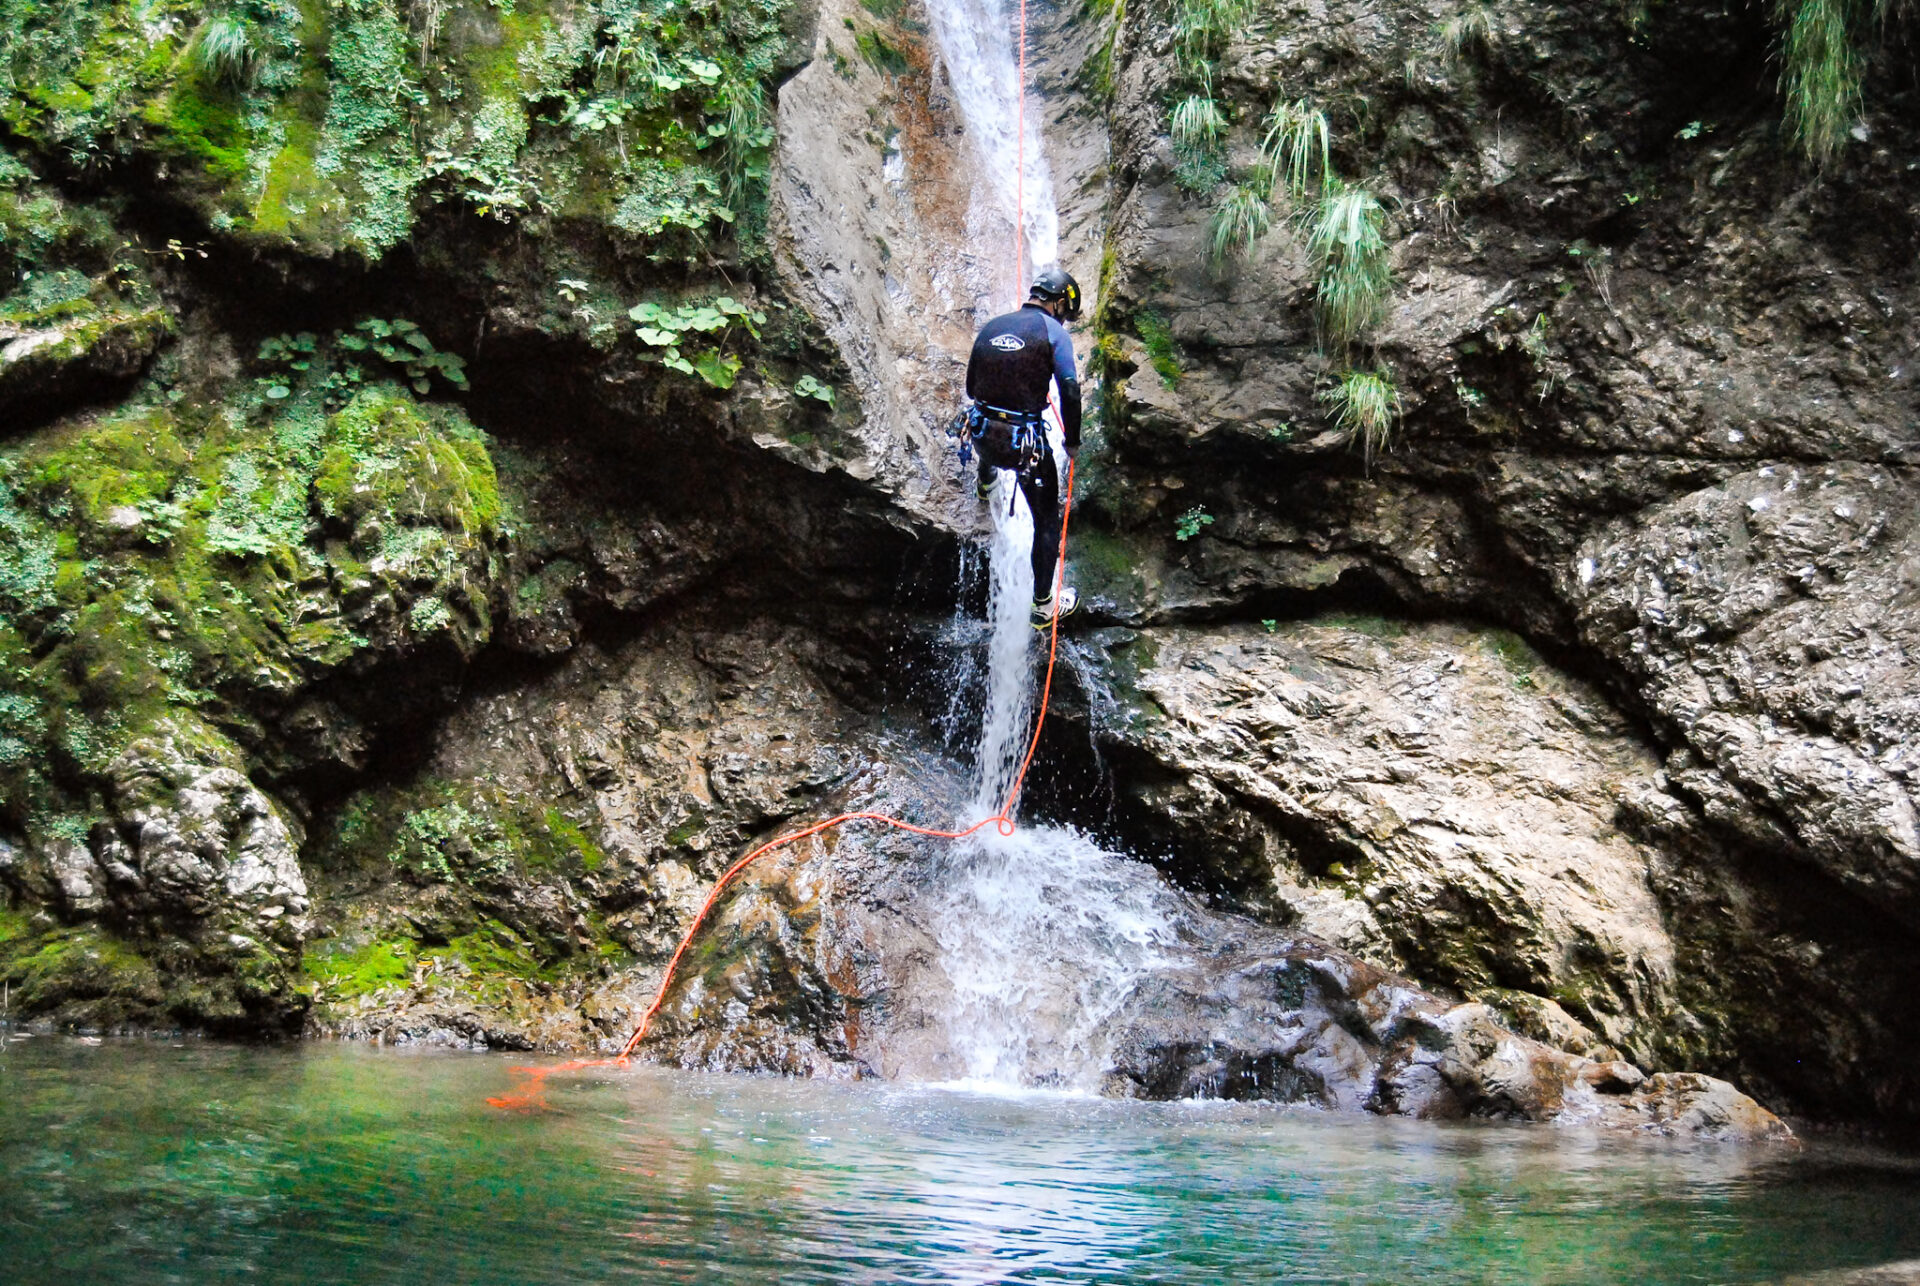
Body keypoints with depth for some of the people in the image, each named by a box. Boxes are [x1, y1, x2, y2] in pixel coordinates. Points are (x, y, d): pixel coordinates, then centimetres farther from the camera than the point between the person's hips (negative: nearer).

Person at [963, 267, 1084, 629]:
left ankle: (986, 484, 77)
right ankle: (1044, 605, 13)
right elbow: (1070, 391, -16)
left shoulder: (991, 327, 7)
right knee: (1047, 521, 10)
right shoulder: (1052, 331, -8)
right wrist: (1072, 441, -3)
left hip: (982, 434, 6)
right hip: (1027, 443, -5)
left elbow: (971, 387, 16)